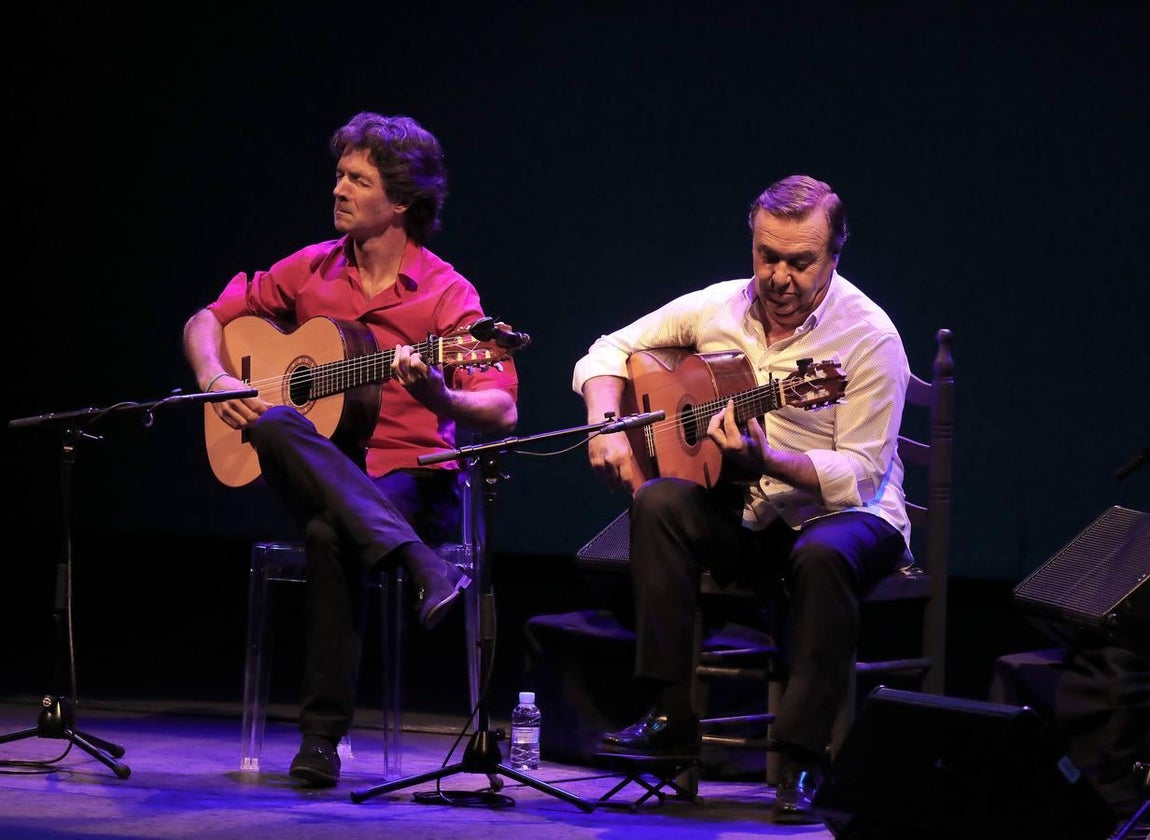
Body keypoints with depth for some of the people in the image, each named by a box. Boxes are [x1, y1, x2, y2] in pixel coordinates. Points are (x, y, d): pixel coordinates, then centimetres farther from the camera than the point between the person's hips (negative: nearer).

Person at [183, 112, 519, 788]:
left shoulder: (447, 295, -4)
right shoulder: (311, 271, 10)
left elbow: (503, 411, -13)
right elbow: (207, 321, 20)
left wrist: (441, 396, -34)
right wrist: (217, 380, -1)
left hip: (410, 478, -4)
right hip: (312, 471, 4)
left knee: (330, 531, -38)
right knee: (273, 423, -32)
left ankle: (323, 734, -28)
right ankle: (420, 564, -43)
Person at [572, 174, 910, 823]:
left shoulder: (870, 337, -13)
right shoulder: (718, 308, 1)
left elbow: (859, 475, -18)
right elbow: (610, 351, 12)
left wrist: (766, 462, -34)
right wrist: (606, 429, -8)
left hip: (847, 515, -4)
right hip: (745, 516, 4)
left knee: (823, 555, -39)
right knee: (661, 502, -26)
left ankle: (802, 758, -32)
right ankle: (671, 716, -24)